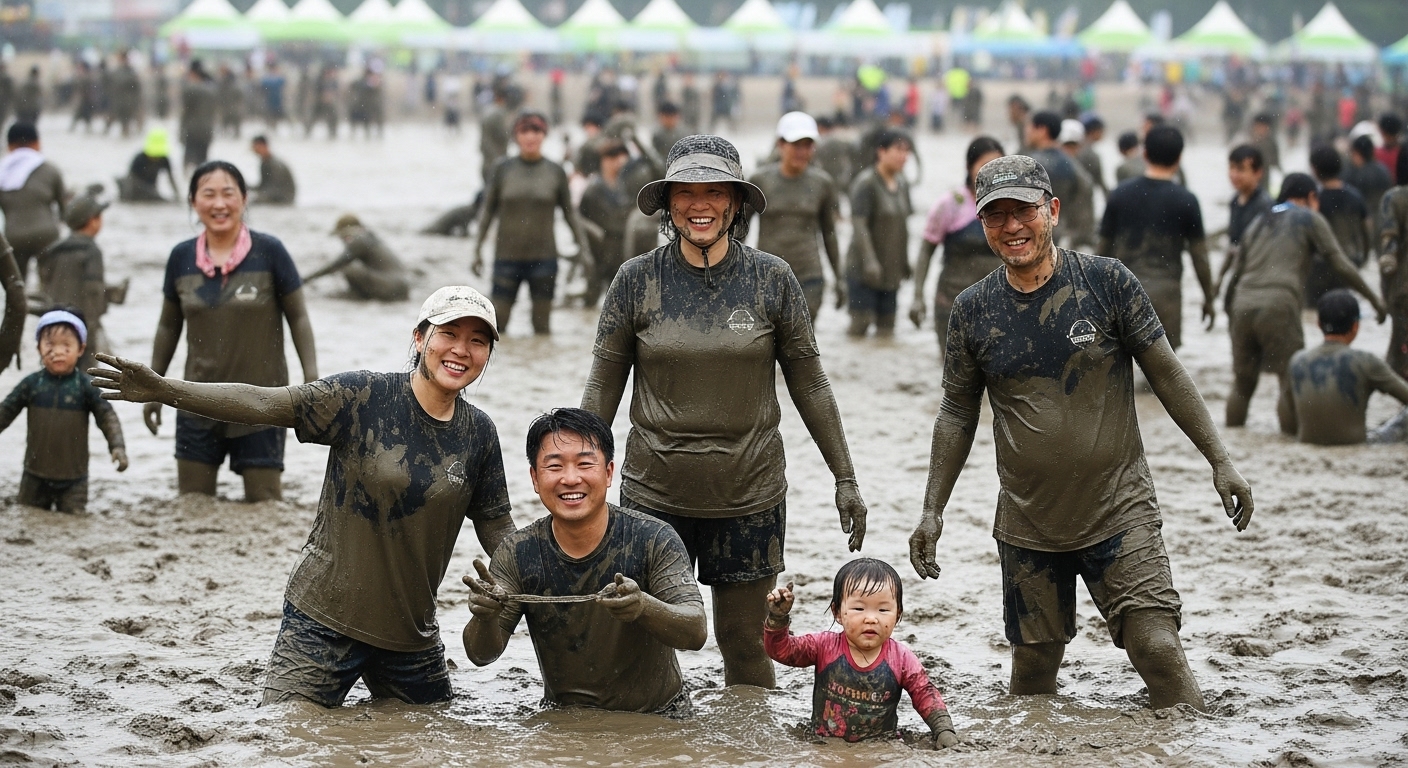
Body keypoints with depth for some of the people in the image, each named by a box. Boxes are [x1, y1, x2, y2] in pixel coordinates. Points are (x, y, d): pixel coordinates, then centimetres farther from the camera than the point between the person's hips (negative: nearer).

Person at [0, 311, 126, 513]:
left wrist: (117, 447, -20)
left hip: (74, 478, -2)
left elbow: (107, 417, -8)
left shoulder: (86, 386, -7)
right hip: (35, 475, 2)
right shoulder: (31, 383, -4)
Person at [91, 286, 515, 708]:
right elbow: (264, 403, -18)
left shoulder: (478, 433, 1)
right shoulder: (364, 396, -10)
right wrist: (165, 390, -28)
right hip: (325, 617, -4)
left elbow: (496, 527, 10)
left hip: (411, 632, 4)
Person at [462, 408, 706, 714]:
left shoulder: (654, 540, -12)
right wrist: (486, 616, -31)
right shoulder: (517, 554, -5)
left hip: (657, 719, -1)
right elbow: (482, 654, -6)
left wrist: (643, 607, -41)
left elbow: (696, 633, -20)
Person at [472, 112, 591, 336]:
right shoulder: (503, 169, 2)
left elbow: (569, 212, 11)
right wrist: (477, 250, 7)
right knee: (497, 322, -2)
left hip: (543, 257, 0)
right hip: (507, 256, 0)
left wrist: (583, 244, 3)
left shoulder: (555, 172, 2)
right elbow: (488, 210, 8)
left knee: (542, 325, 4)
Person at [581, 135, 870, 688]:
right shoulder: (637, 280, -2)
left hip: (749, 495, 0)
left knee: (745, 644, 7)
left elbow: (809, 384, 5)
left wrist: (845, 478, 6)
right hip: (655, 492, 0)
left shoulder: (771, 279, -2)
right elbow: (602, 390, 4)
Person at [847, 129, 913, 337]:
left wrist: (905, 262, 17)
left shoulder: (902, 183, 10)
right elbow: (859, 224, -17)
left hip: (892, 271, 7)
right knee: (861, 322, -9)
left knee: (887, 326, 6)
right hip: (863, 270, -7)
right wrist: (869, 261, -23)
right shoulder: (866, 183, -12)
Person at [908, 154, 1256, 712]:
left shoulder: (1106, 282, -5)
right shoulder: (974, 310, 2)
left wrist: (1220, 461, -2)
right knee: (1032, 670, 7)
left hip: (1120, 516, -2)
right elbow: (958, 413, 11)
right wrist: (933, 510, 8)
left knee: (1158, 649, -13)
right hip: (1027, 530, 3)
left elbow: (1167, 374, 1)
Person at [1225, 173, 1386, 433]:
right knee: (1292, 379, -3)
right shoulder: (1310, 219, 11)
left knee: (1242, 382, 11)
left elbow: (1236, 274, 26)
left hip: (1243, 305, 6)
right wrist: (1374, 298, 11)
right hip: (1278, 307, -6)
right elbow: (1340, 265, 4)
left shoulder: (1258, 224, 26)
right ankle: (1292, 435, -7)